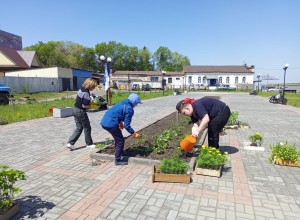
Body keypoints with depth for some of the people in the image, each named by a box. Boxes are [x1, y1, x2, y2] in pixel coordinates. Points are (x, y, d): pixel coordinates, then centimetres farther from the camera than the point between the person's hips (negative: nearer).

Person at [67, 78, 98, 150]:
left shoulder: (81, 89, 6)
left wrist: (90, 103, 9)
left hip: (75, 109, 9)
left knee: (79, 128, 16)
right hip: (81, 112, -9)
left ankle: (70, 143, 11)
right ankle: (89, 144, 24)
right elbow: (84, 106, -22)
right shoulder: (86, 93, -22)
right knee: (87, 128, 9)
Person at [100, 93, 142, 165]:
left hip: (104, 121, 10)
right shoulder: (129, 109, -10)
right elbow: (127, 125, -12)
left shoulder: (122, 103, 16)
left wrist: (120, 122, 43)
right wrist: (134, 134, -2)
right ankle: (118, 160, 13)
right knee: (121, 140, 4)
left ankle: (119, 153, 45)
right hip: (111, 124, -10)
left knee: (118, 138, 27)